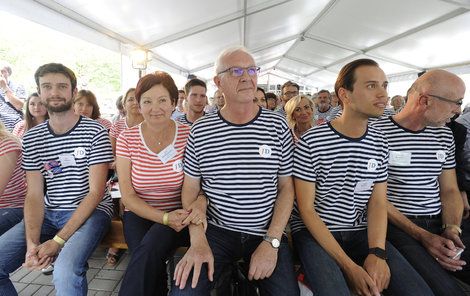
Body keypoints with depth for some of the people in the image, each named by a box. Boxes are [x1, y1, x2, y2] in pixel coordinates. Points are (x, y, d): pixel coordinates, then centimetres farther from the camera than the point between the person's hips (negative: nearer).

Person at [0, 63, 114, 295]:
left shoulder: (95, 132, -10)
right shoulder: (31, 138, 5)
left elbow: (96, 192, -12)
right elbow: (34, 195, 2)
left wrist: (58, 240, -17)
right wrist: (32, 243, -15)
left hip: (90, 211, -5)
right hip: (48, 213, 6)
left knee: (65, 272, -31)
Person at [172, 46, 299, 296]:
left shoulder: (277, 126, -4)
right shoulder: (200, 130, -3)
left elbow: (286, 187, -1)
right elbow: (190, 188, 2)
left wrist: (271, 242, -10)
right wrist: (198, 240, -11)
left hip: (268, 233, 1)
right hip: (216, 230, 0)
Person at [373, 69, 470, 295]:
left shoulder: (444, 135, 12)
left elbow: (449, 190, 15)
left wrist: (452, 229, -3)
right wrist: (422, 236, -15)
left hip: (439, 223, 7)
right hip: (396, 224, -6)